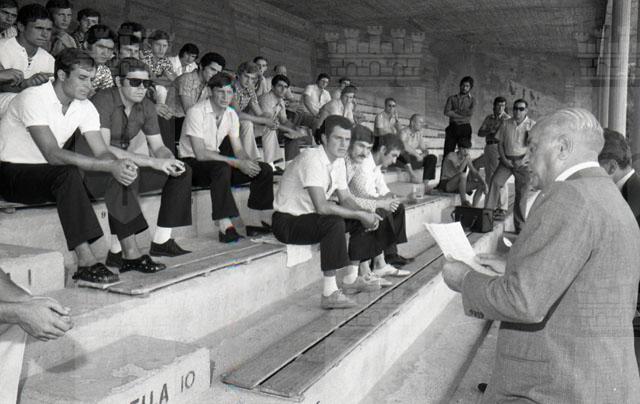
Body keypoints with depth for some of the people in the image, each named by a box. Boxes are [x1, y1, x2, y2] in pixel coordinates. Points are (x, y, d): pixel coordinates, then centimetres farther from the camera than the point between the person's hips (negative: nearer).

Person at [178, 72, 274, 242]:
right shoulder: (196, 112, -18)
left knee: (264, 170, -5)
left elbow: (238, 149, 5)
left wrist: (248, 161, -20)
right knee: (222, 168, -40)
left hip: (216, 162, 7)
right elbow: (200, 154, -26)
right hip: (192, 163, -7)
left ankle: (266, 222, -1)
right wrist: (237, 163, -29)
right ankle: (225, 228, -39)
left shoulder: (231, 114, 4)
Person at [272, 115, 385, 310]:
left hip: (311, 216, 9)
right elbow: (322, 207, -33)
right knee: (335, 223, -34)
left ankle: (351, 279, 13)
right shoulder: (312, 159, -26)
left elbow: (345, 198, 7)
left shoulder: (338, 161, 3)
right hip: (287, 222, -9)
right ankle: (329, 294, -29)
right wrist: (360, 215, -27)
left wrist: (365, 215, -13)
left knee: (366, 220, 5)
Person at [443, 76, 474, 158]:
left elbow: (470, 113, -7)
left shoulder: (472, 100, 12)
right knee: (447, 153, -5)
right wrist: (463, 114, -5)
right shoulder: (452, 98, 12)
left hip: (465, 129, 0)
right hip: (452, 128, 0)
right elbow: (446, 112, -4)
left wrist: (455, 111, -3)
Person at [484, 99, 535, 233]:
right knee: (495, 181, -23)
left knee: (522, 194, 0)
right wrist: (504, 159, -5)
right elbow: (500, 143, 8)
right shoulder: (506, 124, 7)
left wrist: (523, 160, -15)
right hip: (507, 160, 1)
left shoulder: (532, 125, 2)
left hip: (523, 162, -1)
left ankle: (519, 227, 8)